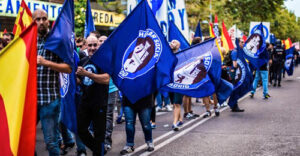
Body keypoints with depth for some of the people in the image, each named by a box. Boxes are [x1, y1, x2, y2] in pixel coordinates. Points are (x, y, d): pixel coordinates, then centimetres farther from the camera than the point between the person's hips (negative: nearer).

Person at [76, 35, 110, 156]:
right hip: (85, 102, 7)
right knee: (80, 129, 11)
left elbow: (106, 79, -24)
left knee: (99, 132, 2)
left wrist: (86, 73, -29)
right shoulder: (82, 61, 11)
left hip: (99, 103, -6)